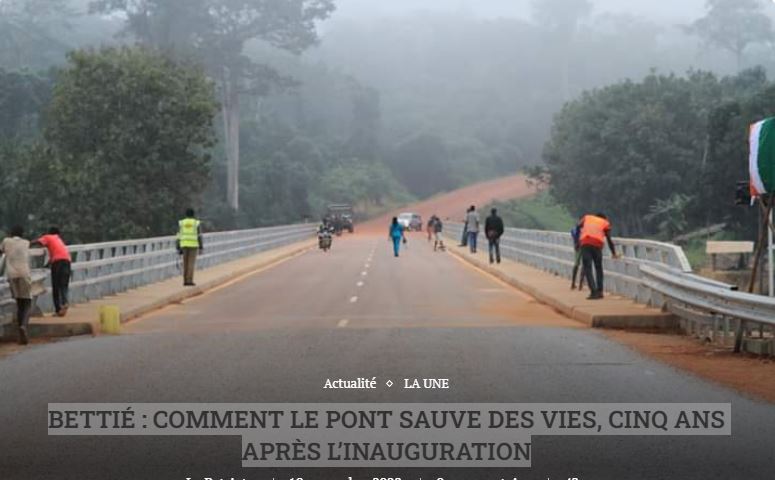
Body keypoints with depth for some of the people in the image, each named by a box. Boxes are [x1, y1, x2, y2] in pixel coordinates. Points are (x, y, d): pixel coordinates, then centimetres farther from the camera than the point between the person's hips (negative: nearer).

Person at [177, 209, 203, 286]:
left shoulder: (181, 223, 3)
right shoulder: (197, 223, -2)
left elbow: (179, 236, 2)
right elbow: (199, 236, -5)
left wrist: (178, 248, 5)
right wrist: (201, 248, -1)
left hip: (184, 245, 3)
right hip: (193, 245, -3)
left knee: (185, 263, 10)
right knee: (191, 263, -2)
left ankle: (185, 281, 7)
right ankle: (190, 281, -8)